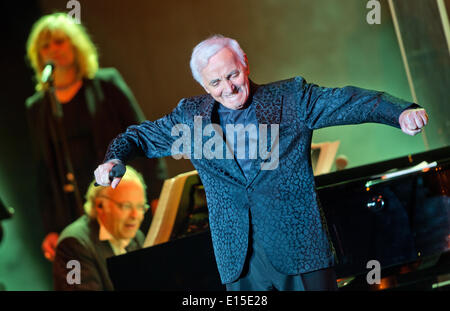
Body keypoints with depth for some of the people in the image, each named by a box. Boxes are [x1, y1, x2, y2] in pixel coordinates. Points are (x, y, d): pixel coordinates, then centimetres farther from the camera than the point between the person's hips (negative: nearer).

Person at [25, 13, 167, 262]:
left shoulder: (106, 83, 4)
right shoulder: (37, 107, 11)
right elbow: (45, 171, 13)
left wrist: (158, 194, -7)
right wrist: (51, 229, 7)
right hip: (75, 214, 2)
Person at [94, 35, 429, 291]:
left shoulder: (291, 98, 3)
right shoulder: (191, 116, 9)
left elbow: (348, 101, -4)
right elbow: (141, 136, 18)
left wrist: (401, 111, -21)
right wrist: (114, 159, -3)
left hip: (300, 247, -1)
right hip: (239, 257, 1)